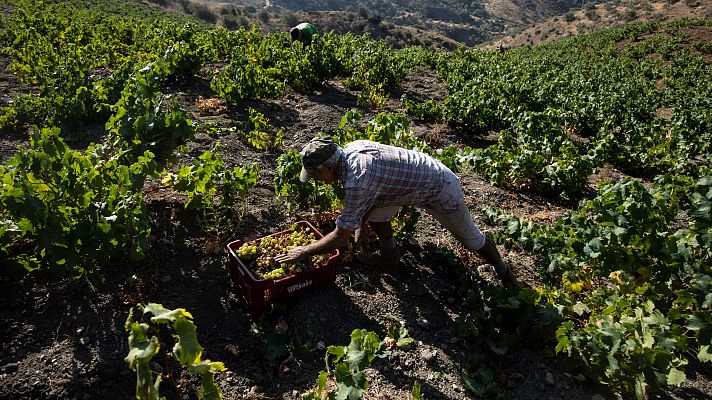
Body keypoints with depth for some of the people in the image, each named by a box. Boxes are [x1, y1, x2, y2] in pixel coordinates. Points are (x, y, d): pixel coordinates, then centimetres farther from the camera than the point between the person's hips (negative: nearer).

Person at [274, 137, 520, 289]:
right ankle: (390, 253, 23)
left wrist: (303, 252, -15)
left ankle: (503, 270, 38)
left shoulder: (357, 180, -35)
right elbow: (360, 202, 7)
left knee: (470, 237, 14)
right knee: (372, 211, 2)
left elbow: (340, 238, -26)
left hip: (441, 189, -8)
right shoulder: (351, 148, -9)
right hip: (419, 175, 8)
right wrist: (359, 227, 5)